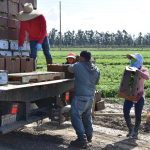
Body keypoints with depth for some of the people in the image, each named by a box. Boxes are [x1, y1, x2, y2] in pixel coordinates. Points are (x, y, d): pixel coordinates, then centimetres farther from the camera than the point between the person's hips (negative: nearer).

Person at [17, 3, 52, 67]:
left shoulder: (40, 17, -25)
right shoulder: (23, 20, -16)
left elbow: (43, 30, -26)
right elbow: (22, 33, -13)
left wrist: (40, 43, -32)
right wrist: (20, 44, -19)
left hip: (43, 38, -1)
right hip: (33, 39, 1)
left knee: (47, 54, 1)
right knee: (33, 54, -11)